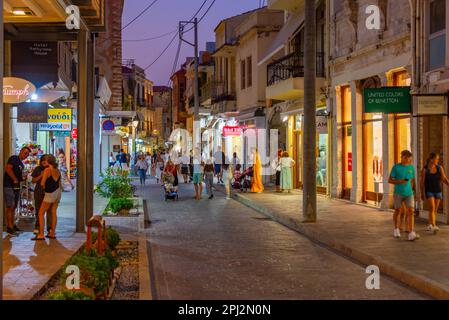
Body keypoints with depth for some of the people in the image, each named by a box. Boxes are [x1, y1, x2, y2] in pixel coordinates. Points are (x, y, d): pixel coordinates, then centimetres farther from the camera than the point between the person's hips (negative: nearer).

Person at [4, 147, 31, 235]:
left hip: (17, 187, 9)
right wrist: (15, 179, -16)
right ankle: (9, 227, -10)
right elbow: (8, 169, -19)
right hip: (9, 186, -9)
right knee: (10, 207, -10)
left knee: (13, 207, 14)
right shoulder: (13, 158, -6)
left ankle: (12, 225, 21)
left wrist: (23, 179, 6)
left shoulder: (21, 164, 20)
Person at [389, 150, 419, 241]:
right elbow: (390, 180, -5)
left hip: (409, 193, 2)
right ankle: (396, 229, 34)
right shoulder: (396, 167, -5)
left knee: (410, 211, -12)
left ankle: (411, 234, -19)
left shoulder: (411, 167, 5)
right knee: (397, 211, 11)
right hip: (398, 193, -2)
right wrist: (399, 182, -21)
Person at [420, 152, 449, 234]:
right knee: (432, 208, -18)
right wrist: (422, 193, 0)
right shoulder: (425, 169, -11)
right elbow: (422, 182, -4)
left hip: (438, 191, 4)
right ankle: (433, 227, -25)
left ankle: (430, 225, 25)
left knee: (435, 209, 9)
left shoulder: (440, 167, -2)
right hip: (429, 191, -4)